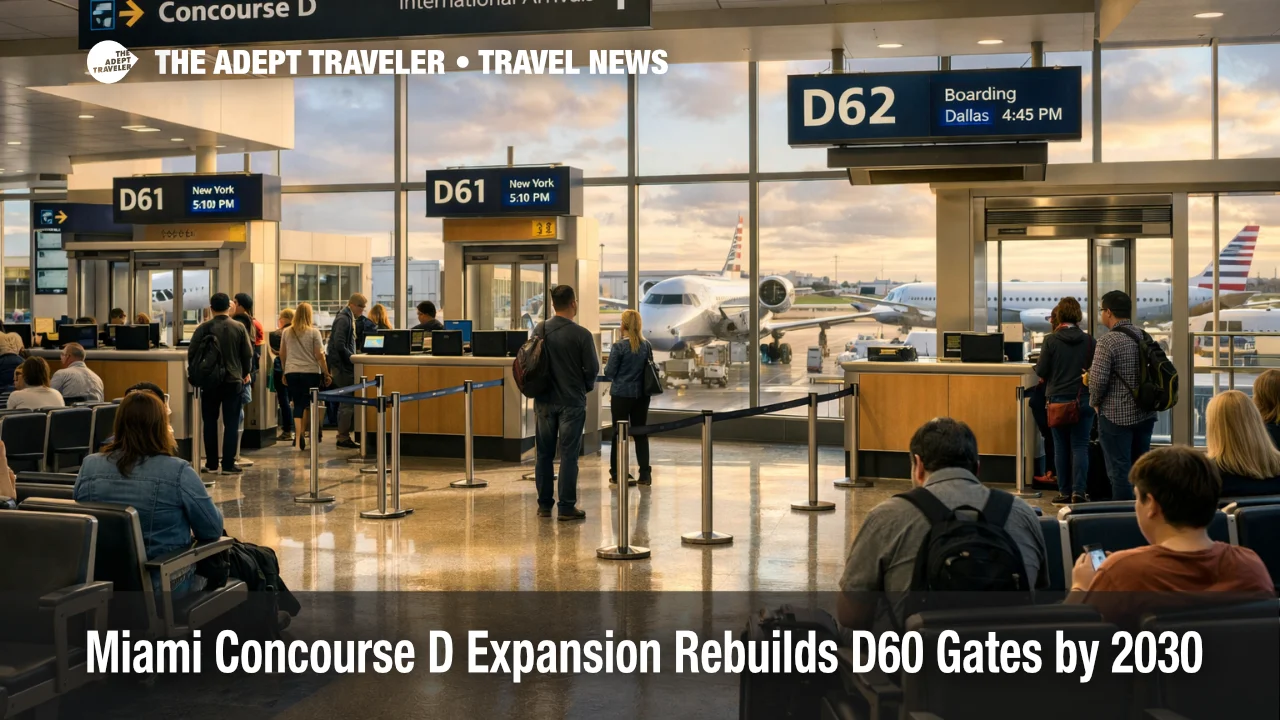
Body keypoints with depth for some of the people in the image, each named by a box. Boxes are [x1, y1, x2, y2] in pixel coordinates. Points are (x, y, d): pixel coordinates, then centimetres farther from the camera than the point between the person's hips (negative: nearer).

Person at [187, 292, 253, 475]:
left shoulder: (204, 328, -5)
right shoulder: (239, 328, -4)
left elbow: (191, 353, -2)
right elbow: (248, 354, 0)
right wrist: (245, 373, 18)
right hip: (233, 381, -1)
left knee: (210, 422, 11)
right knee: (231, 423, 3)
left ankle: (211, 464, 12)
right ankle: (228, 465, 0)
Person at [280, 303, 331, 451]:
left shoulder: (286, 332, 6)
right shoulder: (314, 332, -4)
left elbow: (282, 354, 13)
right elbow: (319, 356, -6)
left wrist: (285, 372, 25)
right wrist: (326, 374, 0)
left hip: (291, 372, 2)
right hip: (311, 372, -2)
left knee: (298, 405, 4)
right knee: (308, 404, 13)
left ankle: (299, 437, -5)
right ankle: (302, 433, 8)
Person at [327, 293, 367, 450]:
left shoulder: (348, 318, 16)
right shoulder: (343, 319, -15)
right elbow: (339, 346, -23)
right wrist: (354, 359, -17)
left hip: (345, 366, 10)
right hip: (343, 366, -10)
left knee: (347, 402, 12)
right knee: (348, 403, -6)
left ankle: (343, 435, 18)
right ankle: (343, 437, -1)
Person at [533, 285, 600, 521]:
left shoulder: (539, 330, -1)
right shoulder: (581, 334, -13)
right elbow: (592, 368, -9)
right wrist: (586, 386, 11)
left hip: (544, 400, 4)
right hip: (571, 401, -4)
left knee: (544, 453, 12)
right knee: (568, 455, 1)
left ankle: (544, 504, 16)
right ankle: (567, 507, 1)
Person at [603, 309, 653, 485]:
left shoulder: (619, 347, -12)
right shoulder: (647, 346, 2)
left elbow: (609, 372, -8)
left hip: (621, 394, -4)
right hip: (641, 394, 4)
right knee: (641, 433, 9)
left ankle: (617, 473, 9)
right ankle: (645, 474, 8)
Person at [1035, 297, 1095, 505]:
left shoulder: (1051, 340, -9)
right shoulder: (1089, 340, -4)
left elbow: (1041, 371, -7)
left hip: (1058, 399, -1)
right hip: (1083, 399, 1)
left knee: (1061, 447, 9)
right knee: (1080, 446, 5)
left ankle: (1065, 492, 12)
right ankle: (1079, 490, -6)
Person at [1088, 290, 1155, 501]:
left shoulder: (1108, 341, -15)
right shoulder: (1144, 337, 7)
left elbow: (1097, 379, -19)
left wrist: (1095, 402, -1)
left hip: (1116, 415, -7)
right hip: (1145, 414, 7)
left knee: (1119, 471, -1)